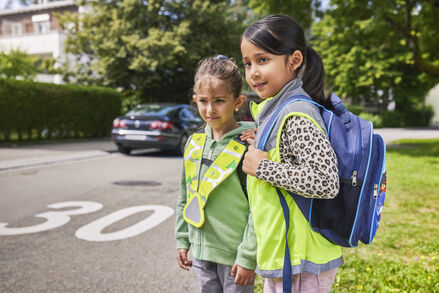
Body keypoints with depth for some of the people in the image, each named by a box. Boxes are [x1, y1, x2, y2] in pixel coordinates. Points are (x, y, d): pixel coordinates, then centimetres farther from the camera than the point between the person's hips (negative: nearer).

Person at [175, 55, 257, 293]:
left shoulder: (247, 146, -16)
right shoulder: (194, 142, 3)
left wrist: (248, 257, -14)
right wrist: (182, 240, 12)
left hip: (234, 254, -6)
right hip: (201, 251, 6)